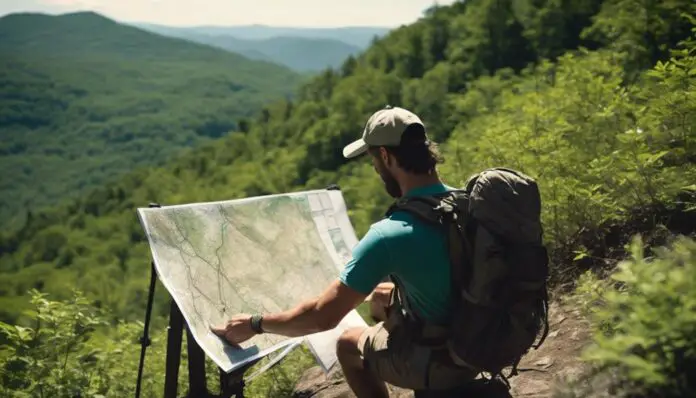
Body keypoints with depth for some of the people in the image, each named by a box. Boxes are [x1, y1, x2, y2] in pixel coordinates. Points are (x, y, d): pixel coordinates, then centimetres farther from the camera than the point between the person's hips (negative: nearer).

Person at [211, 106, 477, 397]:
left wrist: (255, 324, -7)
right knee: (380, 298, 25)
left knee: (348, 345, 18)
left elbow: (324, 316, -21)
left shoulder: (389, 235, -28)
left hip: (441, 360, -6)